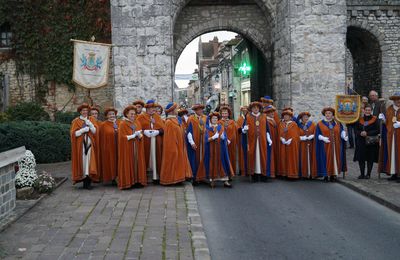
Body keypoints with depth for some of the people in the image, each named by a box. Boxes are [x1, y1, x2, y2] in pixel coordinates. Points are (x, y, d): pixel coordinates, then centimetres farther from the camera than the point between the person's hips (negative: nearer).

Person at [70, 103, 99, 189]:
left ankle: (87, 183, -4)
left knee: (89, 161, -6)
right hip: (80, 145, -1)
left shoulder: (91, 119, 11)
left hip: (90, 144, 1)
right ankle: (84, 180, 4)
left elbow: (95, 131, 2)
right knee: (82, 161, -3)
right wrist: (83, 130, -14)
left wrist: (90, 124, -13)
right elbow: (73, 133, -4)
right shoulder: (76, 121, 4)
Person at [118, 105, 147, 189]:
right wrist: (132, 136, -18)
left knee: (137, 162, 2)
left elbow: (141, 134, 13)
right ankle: (127, 181, -2)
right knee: (128, 163, -5)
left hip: (137, 147, 5)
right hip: (127, 147, -5)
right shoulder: (123, 124, -3)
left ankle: (137, 180, 5)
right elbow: (122, 137, -9)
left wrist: (140, 135, -10)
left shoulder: (137, 123, 13)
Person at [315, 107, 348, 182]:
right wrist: (323, 138, -17)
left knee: (335, 159, 2)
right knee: (326, 160, -5)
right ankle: (326, 175, 1)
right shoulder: (320, 124, 3)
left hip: (336, 146, 3)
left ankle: (333, 175, 7)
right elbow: (317, 135, 0)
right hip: (325, 146, -2)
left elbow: (342, 131, 8)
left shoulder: (337, 123, 11)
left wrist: (344, 136, -12)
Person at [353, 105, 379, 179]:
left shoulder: (375, 119, 0)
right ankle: (362, 174, 12)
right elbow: (356, 130, 9)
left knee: (370, 158, 1)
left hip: (371, 142, -2)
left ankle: (368, 174, 12)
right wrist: (360, 133, -13)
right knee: (361, 158, 0)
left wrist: (367, 133, -17)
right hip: (361, 142, 3)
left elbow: (377, 130, -8)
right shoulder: (360, 120, 10)